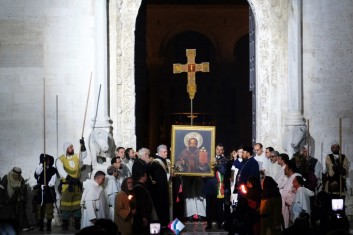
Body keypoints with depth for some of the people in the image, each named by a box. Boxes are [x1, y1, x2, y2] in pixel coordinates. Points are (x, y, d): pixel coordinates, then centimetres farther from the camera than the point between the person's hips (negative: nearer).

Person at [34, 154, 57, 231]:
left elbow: (53, 181, -3)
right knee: (40, 210, -2)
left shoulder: (53, 170, 8)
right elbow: (37, 173, -14)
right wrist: (42, 163, -20)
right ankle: (41, 226, 3)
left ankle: (49, 226, 1)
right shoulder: (40, 168, 10)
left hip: (49, 191, -1)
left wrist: (48, 185, -21)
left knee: (49, 210, -4)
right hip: (40, 191, 1)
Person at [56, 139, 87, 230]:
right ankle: (65, 224, 4)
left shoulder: (76, 157, 10)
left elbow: (84, 154, 0)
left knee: (77, 204, 8)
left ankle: (77, 223, 15)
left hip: (77, 185, 5)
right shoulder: (60, 160, -6)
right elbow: (61, 171, -16)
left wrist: (82, 145, -15)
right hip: (66, 185, -5)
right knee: (66, 204, -3)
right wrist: (70, 178, -27)